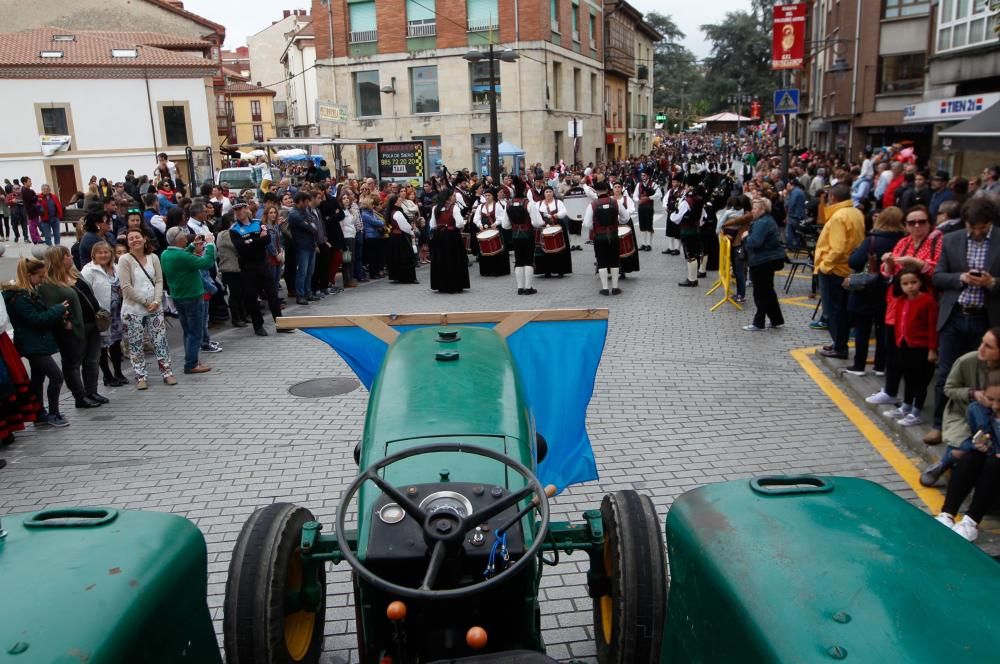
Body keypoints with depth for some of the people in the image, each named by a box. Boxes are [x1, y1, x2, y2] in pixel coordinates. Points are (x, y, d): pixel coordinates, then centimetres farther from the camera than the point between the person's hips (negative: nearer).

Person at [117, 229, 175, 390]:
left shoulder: (153, 257, 5)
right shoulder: (125, 260, -6)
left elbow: (159, 281, 3)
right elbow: (126, 287, -11)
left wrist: (156, 301, -11)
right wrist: (145, 302, -13)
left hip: (154, 308, 3)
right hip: (133, 310, -3)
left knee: (160, 341, 4)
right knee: (135, 345, 4)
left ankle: (167, 372, 14)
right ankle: (140, 377, 12)